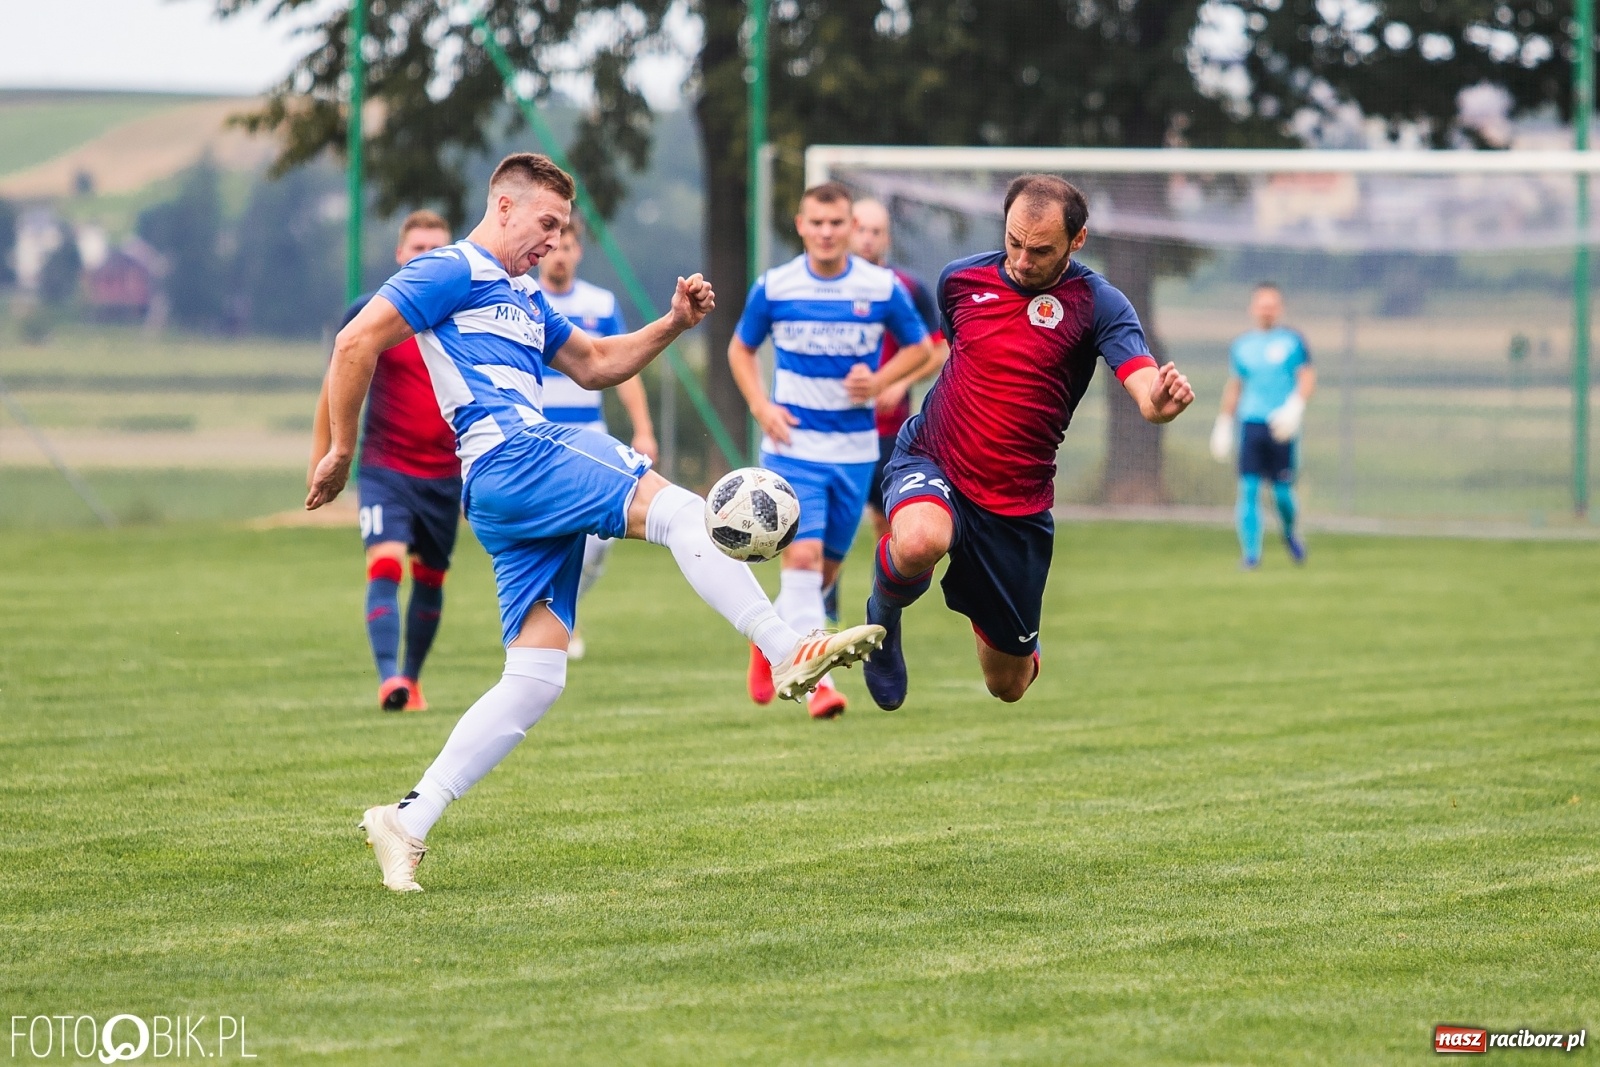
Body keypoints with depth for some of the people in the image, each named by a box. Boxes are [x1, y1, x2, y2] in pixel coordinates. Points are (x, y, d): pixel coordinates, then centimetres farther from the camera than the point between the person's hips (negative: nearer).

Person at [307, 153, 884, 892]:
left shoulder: (522, 304, 29)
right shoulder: (453, 273, 0)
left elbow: (596, 365, 34)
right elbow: (356, 343, -6)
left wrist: (674, 324, 19)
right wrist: (340, 451, -7)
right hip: (509, 460, -10)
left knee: (536, 677, 2)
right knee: (679, 510, -20)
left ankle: (408, 822, 1)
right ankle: (790, 653, -29)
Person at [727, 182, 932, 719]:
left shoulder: (883, 288, -3)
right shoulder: (773, 287, -4)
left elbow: (919, 348, 9)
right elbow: (740, 349, 11)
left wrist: (879, 381, -11)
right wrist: (762, 408, -5)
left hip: (855, 448, 2)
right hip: (793, 445, -2)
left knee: (827, 567, 11)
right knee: (803, 556, -17)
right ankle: (816, 681, -16)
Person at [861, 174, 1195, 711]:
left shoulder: (1097, 304, -11)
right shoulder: (961, 278, -2)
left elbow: (1145, 388, -28)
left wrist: (1162, 399, -50)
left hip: (1017, 505, 0)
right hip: (929, 465, 0)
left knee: (1009, 684, 9)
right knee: (920, 540, -39)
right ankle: (883, 618, -2)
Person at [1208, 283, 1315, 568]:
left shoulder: (1292, 341, 5)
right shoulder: (1241, 346, 13)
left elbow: (1308, 378, 0)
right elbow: (1234, 387, 21)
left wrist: (1294, 407, -16)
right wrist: (1223, 424, 18)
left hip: (1281, 427, -2)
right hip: (1250, 424, 2)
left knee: (1282, 491, -2)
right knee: (1248, 489, -8)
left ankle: (1290, 533, 28)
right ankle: (1250, 553, -5)